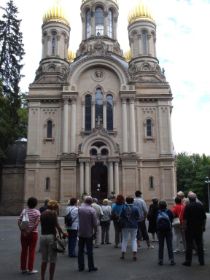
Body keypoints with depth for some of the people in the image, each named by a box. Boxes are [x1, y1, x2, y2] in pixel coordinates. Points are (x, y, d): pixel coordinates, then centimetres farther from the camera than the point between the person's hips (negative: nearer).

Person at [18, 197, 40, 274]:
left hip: (24, 233, 4)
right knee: (31, 251, 3)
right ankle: (30, 269, 7)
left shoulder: (24, 211, 4)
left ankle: (23, 268, 20)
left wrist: (22, 230, -5)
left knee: (24, 250, 12)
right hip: (33, 233, -4)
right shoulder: (37, 212, -6)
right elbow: (36, 223, -16)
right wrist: (30, 231, -13)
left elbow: (19, 221, -3)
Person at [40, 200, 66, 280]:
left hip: (42, 236, 6)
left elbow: (44, 225, 7)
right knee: (52, 261, 5)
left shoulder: (42, 214, 12)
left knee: (44, 260, 16)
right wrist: (62, 233, -5)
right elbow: (56, 224, -16)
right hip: (51, 236, -6)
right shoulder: (53, 213, -6)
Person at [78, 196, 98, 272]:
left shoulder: (79, 208, -4)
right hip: (89, 233, -3)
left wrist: (83, 204, 15)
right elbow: (95, 223, -15)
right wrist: (95, 231, 0)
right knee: (89, 251, 5)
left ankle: (81, 266, 18)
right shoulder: (92, 210, -15)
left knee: (80, 250, 12)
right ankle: (91, 267, 12)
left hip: (81, 233, 4)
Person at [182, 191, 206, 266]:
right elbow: (204, 217, 7)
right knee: (199, 244, 12)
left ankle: (188, 261, 6)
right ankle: (201, 261, 17)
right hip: (199, 228, 4)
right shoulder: (200, 205, 1)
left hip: (190, 228, -4)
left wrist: (185, 226, -3)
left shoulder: (188, 206, -12)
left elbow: (185, 218, -12)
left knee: (189, 244, 2)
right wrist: (203, 226, 15)